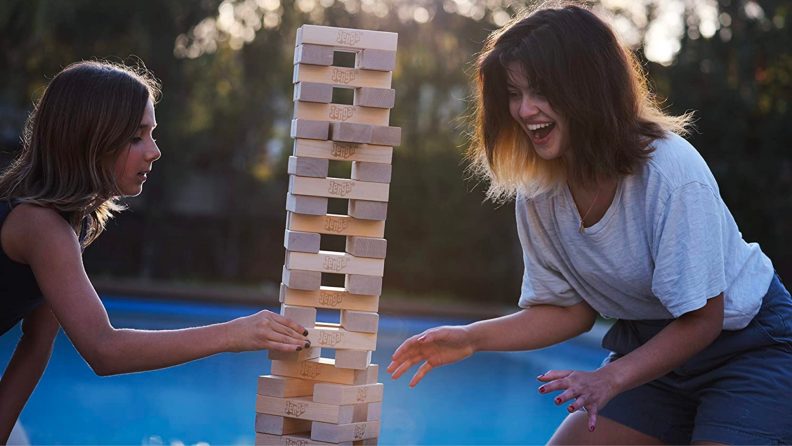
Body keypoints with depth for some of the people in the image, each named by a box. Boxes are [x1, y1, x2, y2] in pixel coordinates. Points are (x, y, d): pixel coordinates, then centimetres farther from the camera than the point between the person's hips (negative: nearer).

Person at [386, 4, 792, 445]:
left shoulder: (672, 170, -28)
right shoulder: (537, 192, -9)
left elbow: (701, 319, -22)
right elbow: (571, 308, 0)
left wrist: (610, 380, -32)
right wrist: (471, 338, -13)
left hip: (748, 342, -5)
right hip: (650, 345, 6)